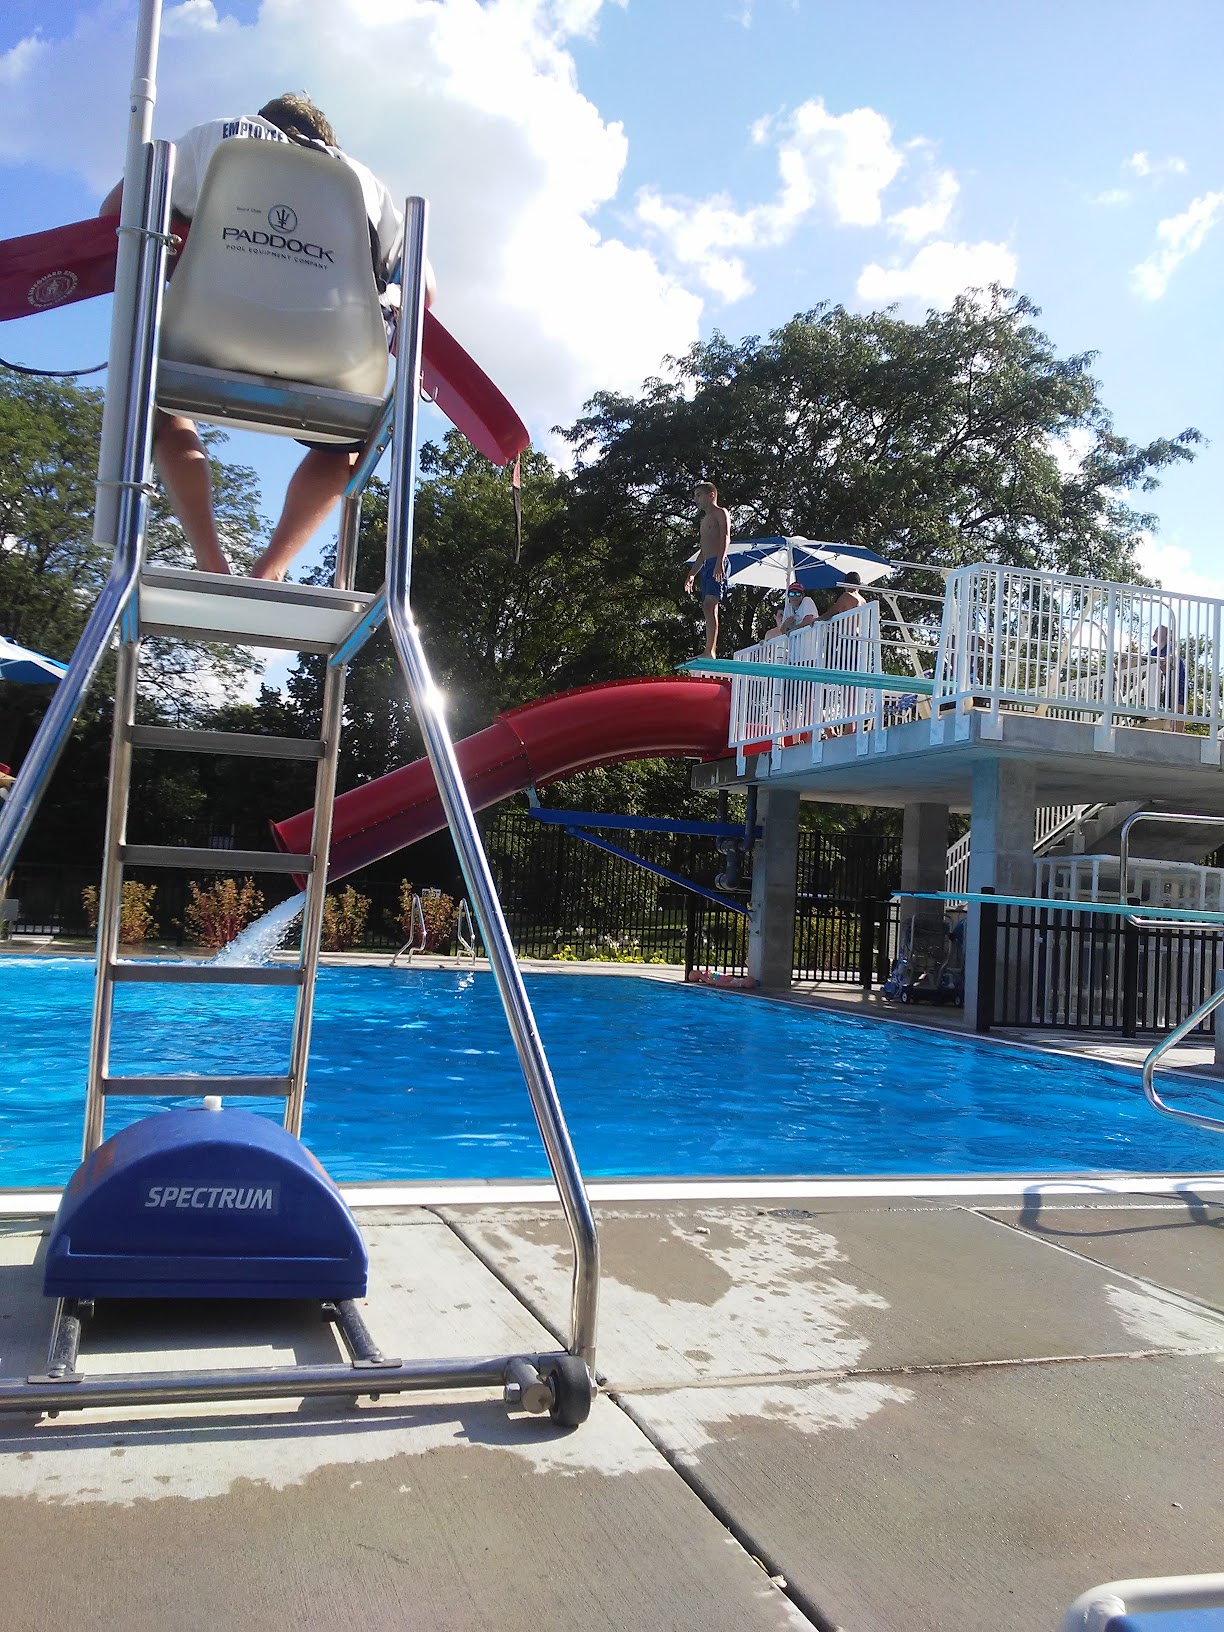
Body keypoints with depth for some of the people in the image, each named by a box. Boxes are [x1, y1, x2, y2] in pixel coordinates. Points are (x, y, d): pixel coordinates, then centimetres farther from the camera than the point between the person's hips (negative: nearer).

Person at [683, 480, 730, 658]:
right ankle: (710, 652, 2)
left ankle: (710, 651, -30)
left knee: (710, 605, -21)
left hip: (717, 564, -9)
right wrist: (692, 574, 26)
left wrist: (719, 562, -27)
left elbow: (725, 538, -13)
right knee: (708, 608, 3)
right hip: (706, 566, 9)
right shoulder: (704, 520, 28)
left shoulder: (720, 513, 2)